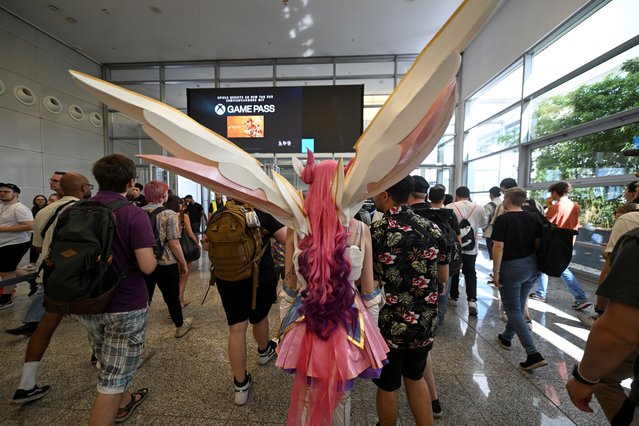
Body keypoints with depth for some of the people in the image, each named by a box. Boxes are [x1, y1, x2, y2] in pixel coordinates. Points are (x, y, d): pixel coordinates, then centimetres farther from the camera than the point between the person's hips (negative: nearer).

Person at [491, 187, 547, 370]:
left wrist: (496, 271, -13)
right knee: (519, 305, 20)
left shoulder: (502, 219, -15)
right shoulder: (532, 219, 4)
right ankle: (506, 337, 37)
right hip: (531, 266, 7)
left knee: (513, 310, 3)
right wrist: (536, 265, 17)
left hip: (511, 267, -7)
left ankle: (534, 354, -2)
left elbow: (498, 247, -19)